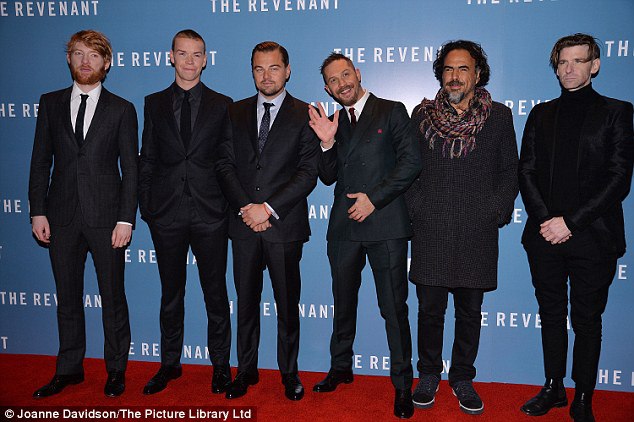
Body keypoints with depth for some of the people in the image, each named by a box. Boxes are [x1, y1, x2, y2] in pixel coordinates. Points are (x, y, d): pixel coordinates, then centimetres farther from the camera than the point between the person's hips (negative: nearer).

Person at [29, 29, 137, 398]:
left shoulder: (122, 109, 2)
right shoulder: (50, 104, 9)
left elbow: (130, 169, -2)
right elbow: (41, 161, 8)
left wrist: (126, 219, -9)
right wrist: (38, 212, 1)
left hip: (106, 217, -2)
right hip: (62, 216, 3)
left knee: (113, 296, 6)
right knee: (67, 297, 13)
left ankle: (116, 368, 23)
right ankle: (69, 369, 28)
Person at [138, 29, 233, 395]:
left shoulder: (222, 104, 5)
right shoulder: (154, 103, 9)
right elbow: (147, 160, 8)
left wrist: (229, 204, -4)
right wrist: (146, 207, 1)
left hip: (210, 213, -1)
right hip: (167, 214, 2)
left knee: (216, 292, 7)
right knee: (171, 292, 13)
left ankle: (220, 364, 23)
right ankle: (170, 363, 29)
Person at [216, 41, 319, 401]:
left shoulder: (305, 115, 0)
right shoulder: (236, 112, 10)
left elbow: (308, 172, -8)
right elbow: (226, 165, 5)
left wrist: (269, 208, -15)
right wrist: (245, 207, -10)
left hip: (284, 225, -3)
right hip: (244, 224, 3)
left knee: (287, 304, 9)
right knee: (246, 302, 13)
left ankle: (289, 372, 25)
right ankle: (247, 370, 28)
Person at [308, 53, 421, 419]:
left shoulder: (392, 111, 1)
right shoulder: (332, 123, 14)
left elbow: (411, 162, -7)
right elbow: (328, 177, 9)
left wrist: (375, 198, -13)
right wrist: (328, 143, -9)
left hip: (385, 226, -4)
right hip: (344, 227, 5)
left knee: (394, 308, 0)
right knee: (344, 303, 16)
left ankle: (403, 384, 15)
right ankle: (341, 367, 34)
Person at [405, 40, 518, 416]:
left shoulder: (499, 116, 6)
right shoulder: (423, 114, 8)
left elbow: (510, 171, 7)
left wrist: (496, 212, -4)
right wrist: (416, 208, -1)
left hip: (477, 231, 0)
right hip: (430, 230, 0)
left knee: (470, 311, 11)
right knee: (430, 308, 8)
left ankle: (463, 378, 28)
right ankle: (429, 374, 26)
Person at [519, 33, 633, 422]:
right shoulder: (542, 114, 12)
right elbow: (527, 171, 5)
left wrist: (571, 222, -14)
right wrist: (545, 220, -8)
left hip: (592, 237, -3)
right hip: (545, 233, 3)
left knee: (587, 320, 7)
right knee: (552, 315, 13)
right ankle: (553, 388, 28)